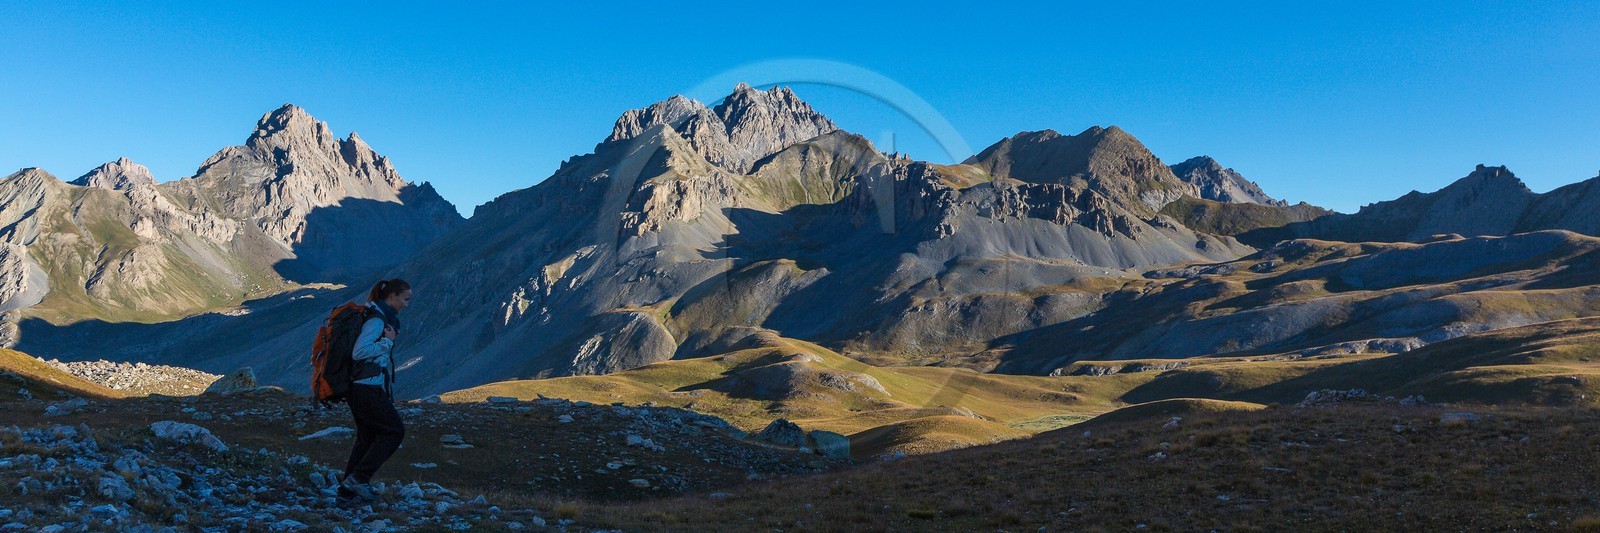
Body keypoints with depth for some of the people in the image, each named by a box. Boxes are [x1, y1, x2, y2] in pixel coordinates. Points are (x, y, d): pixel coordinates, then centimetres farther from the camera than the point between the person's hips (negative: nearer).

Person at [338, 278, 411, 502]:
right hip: (368, 389, -10)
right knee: (394, 430, -4)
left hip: (360, 389, 10)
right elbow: (359, 352, -24)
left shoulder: (384, 317, 16)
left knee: (367, 438, 15)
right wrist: (388, 342, -16)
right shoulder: (376, 319, -15)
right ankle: (359, 478, -4)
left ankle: (348, 488, 19)